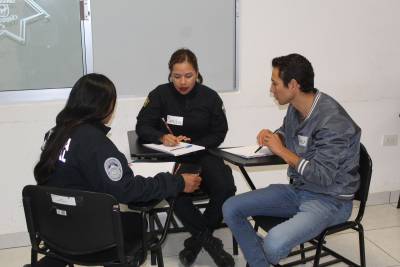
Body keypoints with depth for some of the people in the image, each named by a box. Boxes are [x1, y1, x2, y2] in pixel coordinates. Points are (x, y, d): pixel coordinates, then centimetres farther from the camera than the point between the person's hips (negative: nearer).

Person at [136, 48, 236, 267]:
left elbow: (219, 133, 4)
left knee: (225, 189, -27)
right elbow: (142, 127, -3)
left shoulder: (210, 97, 2)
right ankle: (208, 240, -13)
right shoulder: (160, 94, -2)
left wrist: (193, 145, -12)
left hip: (202, 153, 2)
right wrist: (162, 137, -25)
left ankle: (196, 240, -5)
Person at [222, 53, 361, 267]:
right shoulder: (295, 108, -1)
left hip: (330, 200, -8)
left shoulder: (332, 121, -24)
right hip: (297, 189, 8)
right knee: (231, 209, -4)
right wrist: (272, 136, -1)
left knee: (273, 244, -31)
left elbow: (323, 177, -25)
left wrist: (282, 151, -18)